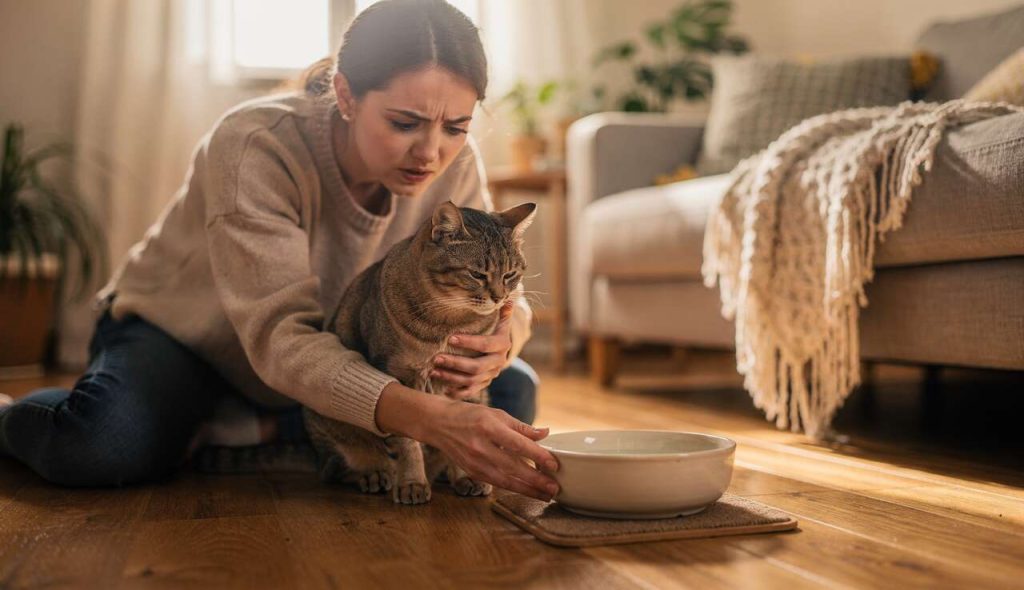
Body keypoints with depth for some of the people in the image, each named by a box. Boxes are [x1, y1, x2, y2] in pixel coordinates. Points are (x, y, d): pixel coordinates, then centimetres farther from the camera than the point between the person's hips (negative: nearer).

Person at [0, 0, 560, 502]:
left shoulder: (455, 165, -18)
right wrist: (425, 416, -57)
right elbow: (278, 333, -41)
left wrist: (503, 338, -38)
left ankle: (265, 430, -2)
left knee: (509, 392, -13)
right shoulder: (255, 145, -33)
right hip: (180, 332, -4)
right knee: (102, 446, -36)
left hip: (340, 354, 5)